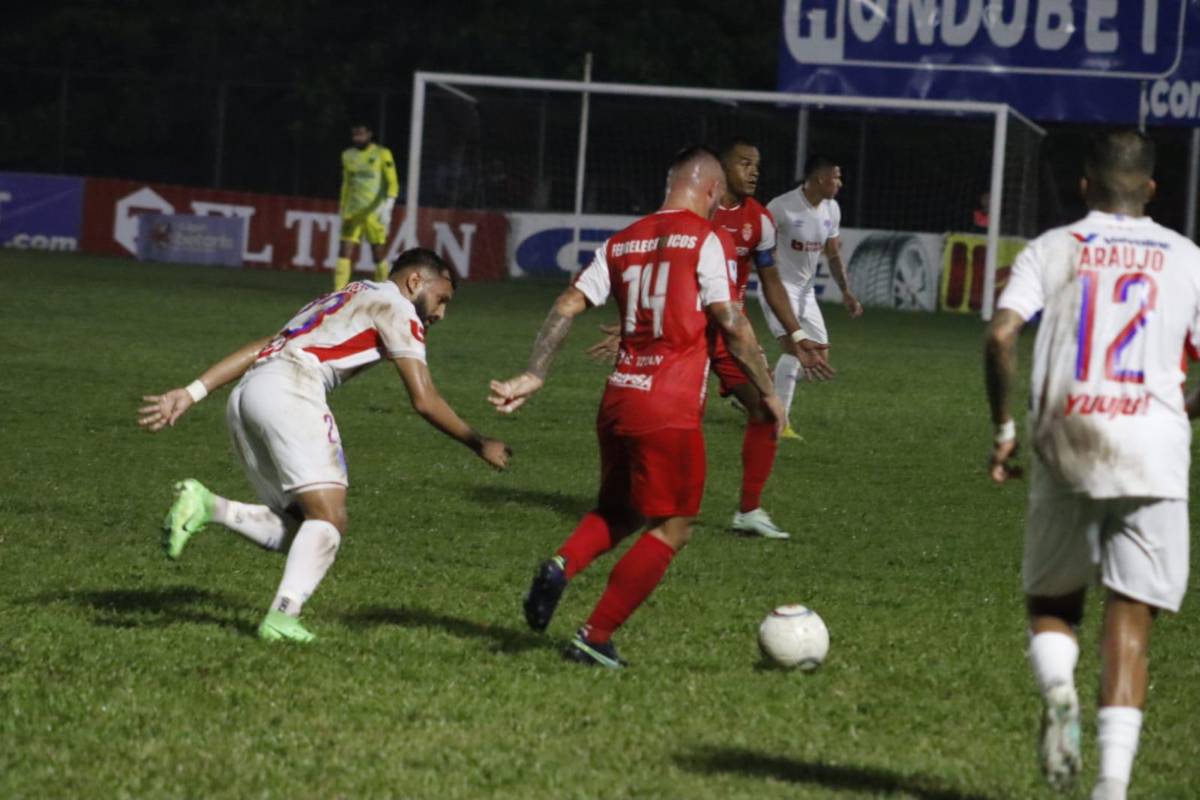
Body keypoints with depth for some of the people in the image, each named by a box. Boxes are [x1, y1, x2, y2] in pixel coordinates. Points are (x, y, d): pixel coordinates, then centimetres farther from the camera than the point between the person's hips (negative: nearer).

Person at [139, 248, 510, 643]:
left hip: (245, 393, 8)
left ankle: (205, 506, -7)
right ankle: (282, 617, -27)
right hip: (289, 388, -8)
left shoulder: (340, 301, 34)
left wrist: (190, 394, 20)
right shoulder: (395, 307, 10)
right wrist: (480, 445, 15)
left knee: (294, 528, 10)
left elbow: (257, 349, 26)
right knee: (329, 519, -10)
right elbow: (424, 400, 3)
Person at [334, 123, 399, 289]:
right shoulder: (347, 155, 12)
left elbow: (392, 183, -8)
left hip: (374, 212, -4)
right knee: (344, 252, -7)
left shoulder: (382, 154, -5)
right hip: (352, 212, 4)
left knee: (379, 255, 2)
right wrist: (342, 210, 22)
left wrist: (388, 206, -22)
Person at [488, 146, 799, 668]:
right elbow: (733, 325, -8)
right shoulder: (704, 239, -6)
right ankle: (595, 638, 0)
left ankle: (561, 565, -6)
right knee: (671, 528, 4)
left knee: (618, 511, 24)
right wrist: (767, 393, 2)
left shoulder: (623, 241, 12)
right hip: (670, 409, -7)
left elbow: (568, 306, 6)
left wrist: (533, 376, 6)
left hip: (618, 400, 7)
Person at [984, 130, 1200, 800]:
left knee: (1051, 600, 18)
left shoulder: (1052, 249, 8)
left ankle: (1059, 692, -14)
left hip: (1068, 443, 0)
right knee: (1132, 617, 2)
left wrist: (1004, 429, 3)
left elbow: (1001, 335, -7)